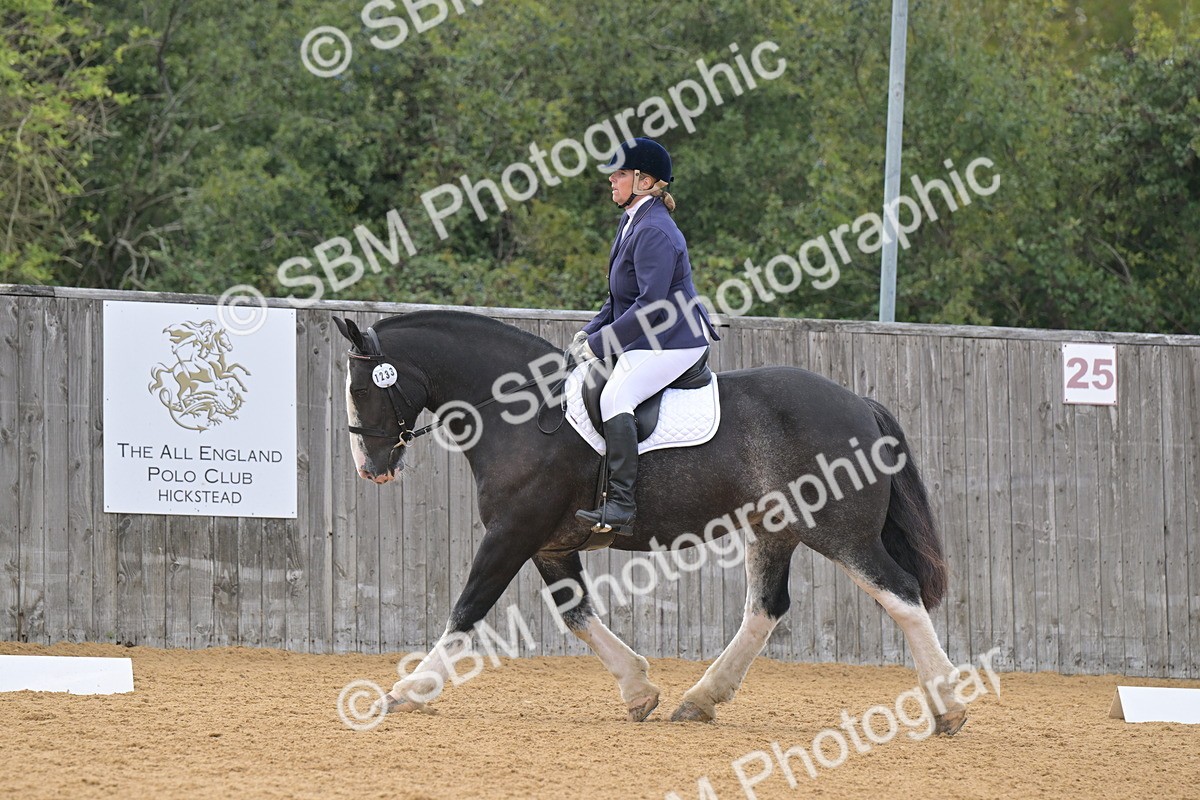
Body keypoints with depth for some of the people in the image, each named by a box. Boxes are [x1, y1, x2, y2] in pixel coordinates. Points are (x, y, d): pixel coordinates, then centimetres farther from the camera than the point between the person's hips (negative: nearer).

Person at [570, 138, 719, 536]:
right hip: (643, 343, 12)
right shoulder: (632, 223, 15)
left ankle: (620, 506, -35)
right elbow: (619, 298, 23)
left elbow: (650, 305, -25)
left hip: (673, 343, -12)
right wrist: (589, 332, 9)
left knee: (615, 399, -29)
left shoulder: (654, 232, -19)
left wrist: (598, 343, -21)